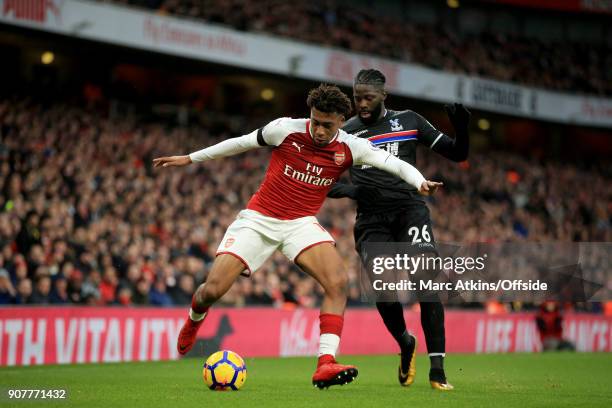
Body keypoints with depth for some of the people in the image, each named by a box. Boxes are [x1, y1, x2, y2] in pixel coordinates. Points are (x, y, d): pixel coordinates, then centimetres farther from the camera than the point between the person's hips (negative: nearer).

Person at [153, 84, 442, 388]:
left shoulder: (350, 148, -7)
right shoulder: (285, 129, -11)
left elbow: (394, 163, -10)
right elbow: (241, 143, 3)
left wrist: (419, 182, -32)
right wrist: (190, 158, 10)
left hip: (302, 223, 1)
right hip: (259, 219, -1)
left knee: (338, 282, -25)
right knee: (212, 290, -9)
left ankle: (325, 366, -28)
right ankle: (195, 318, 30)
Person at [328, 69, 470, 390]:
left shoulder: (409, 121, 8)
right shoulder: (345, 132, 9)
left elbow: (457, 154, 10)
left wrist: (461, 129, -11)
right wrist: (349, 190, -9)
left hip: (409, 210, -1)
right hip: (371, 220, 1)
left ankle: (437, 370, -17)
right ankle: (405, 344, 18)